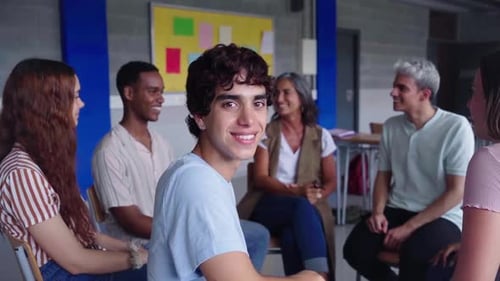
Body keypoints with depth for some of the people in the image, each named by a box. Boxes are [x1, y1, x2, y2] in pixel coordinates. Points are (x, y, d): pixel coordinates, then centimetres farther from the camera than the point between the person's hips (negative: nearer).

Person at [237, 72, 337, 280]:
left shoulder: (321, 136, 9)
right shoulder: (266, 133, 5)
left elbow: (331, 181, 9)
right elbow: (260, 178, -4)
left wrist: (317, 195, -15)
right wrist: (295, 191, -22)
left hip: (309, 208, 1)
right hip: (268, 206, -1)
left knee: (291, 236, -37)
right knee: (301, 206, -37)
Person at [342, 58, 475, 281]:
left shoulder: (456, 127, -12)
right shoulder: (391, 126, 4)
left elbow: (455, 193, -13)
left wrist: (409, 227, -17)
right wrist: (378, 212, -6)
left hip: (441, 217, -4)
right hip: (396, 211, 5)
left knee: (415, 255, -35)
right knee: (355, 249, -20)